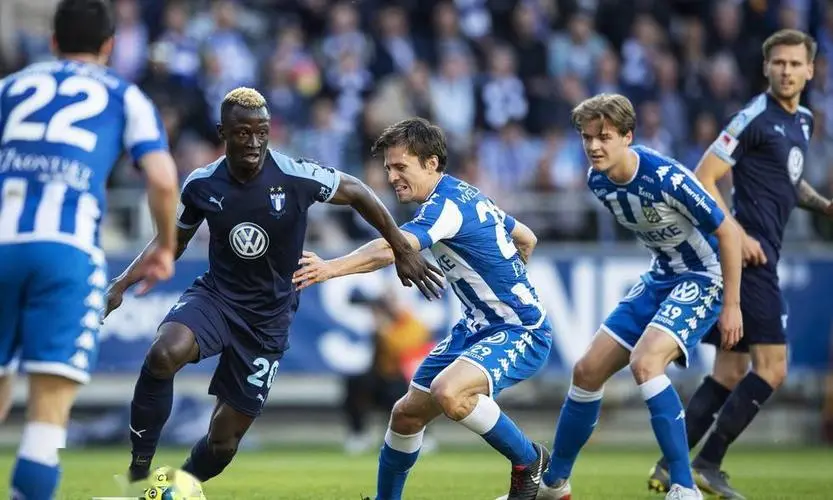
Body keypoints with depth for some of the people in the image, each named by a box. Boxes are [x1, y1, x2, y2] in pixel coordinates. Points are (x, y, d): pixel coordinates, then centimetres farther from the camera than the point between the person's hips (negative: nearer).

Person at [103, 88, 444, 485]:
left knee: (224, 441, 2)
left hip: (268, 318, 0)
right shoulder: (201, 184, -7)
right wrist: (123, 283, 2)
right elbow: (173, 242, 11)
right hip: (215, 297, 0)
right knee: (164, 354, -33)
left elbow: (357, 193, 0)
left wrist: (403, 251, 3)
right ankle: (138, 469, -18)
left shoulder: (295, 177, -16)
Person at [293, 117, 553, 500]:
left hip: (521, 333, -10)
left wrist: (330, 268, -53)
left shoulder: (448, 204, -23)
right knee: (407, 414, 9)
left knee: (449, 392, -34)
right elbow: (526, 240, 20)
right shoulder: (463, 195, 7)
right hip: (479, 326, 10)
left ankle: (529, 460, -10)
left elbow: (390, 250, -42)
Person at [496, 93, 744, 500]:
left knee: (644, 362, -30)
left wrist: (731, 305, -18)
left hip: (703, 278, -8)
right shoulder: (598, 181, -5)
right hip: (660, 277, 8)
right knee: (588, 371, 5)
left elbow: (727, 232, -20)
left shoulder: (667, 178, -28)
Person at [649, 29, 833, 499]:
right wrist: (736, 235, -20)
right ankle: (708, 462, -6)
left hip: (759, 257, 9)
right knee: (772, 368, -11)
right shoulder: (755, 117, -11)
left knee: (730, 373, 9)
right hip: (750, 255, -9)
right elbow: (703, 179, -13)